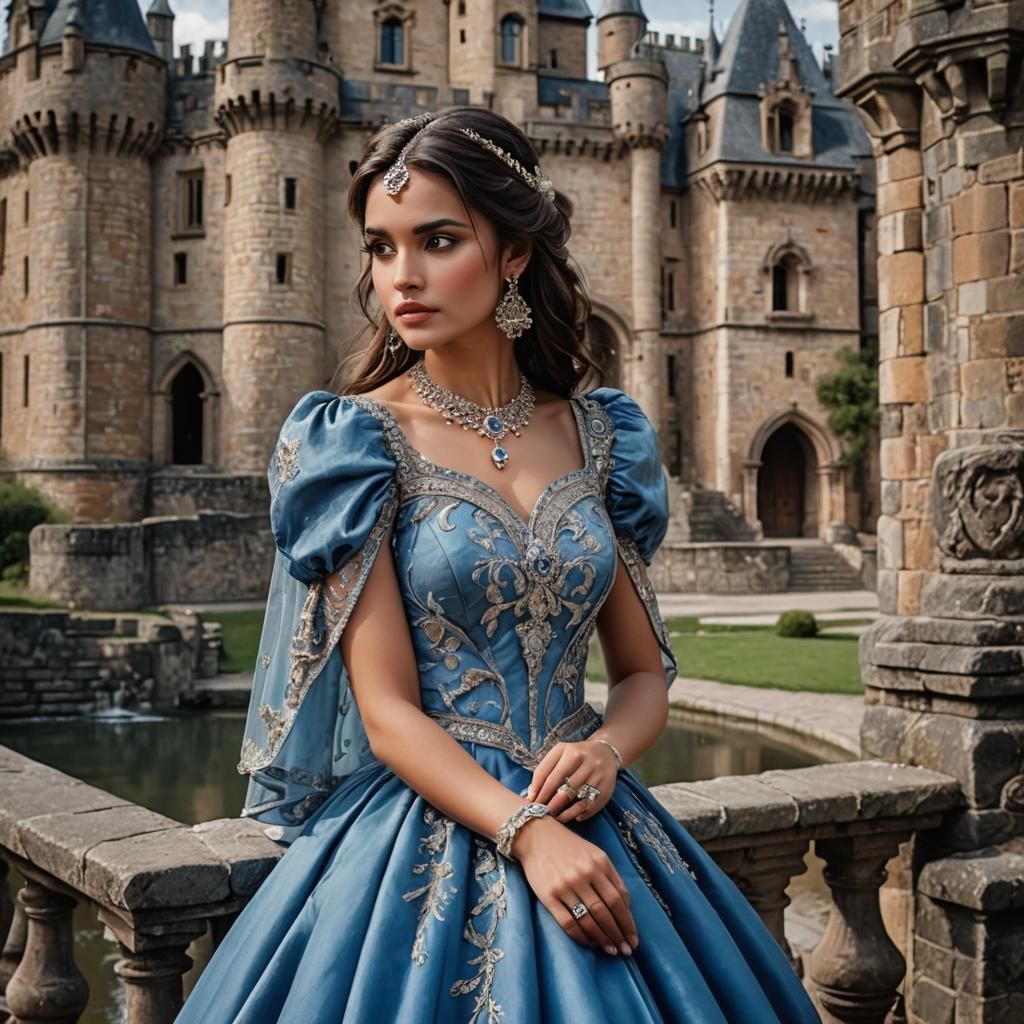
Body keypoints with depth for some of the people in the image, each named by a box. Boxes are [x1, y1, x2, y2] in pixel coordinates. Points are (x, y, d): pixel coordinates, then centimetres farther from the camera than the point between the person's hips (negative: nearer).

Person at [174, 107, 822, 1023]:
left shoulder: (600, 434, 3)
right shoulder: (353, 439, -7)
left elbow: (646, 674, 8)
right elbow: (387, 713, -12)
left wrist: (605, 750, -12)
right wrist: (526, 831, -22)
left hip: (588, 824, 3)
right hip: (427, 827, -3)